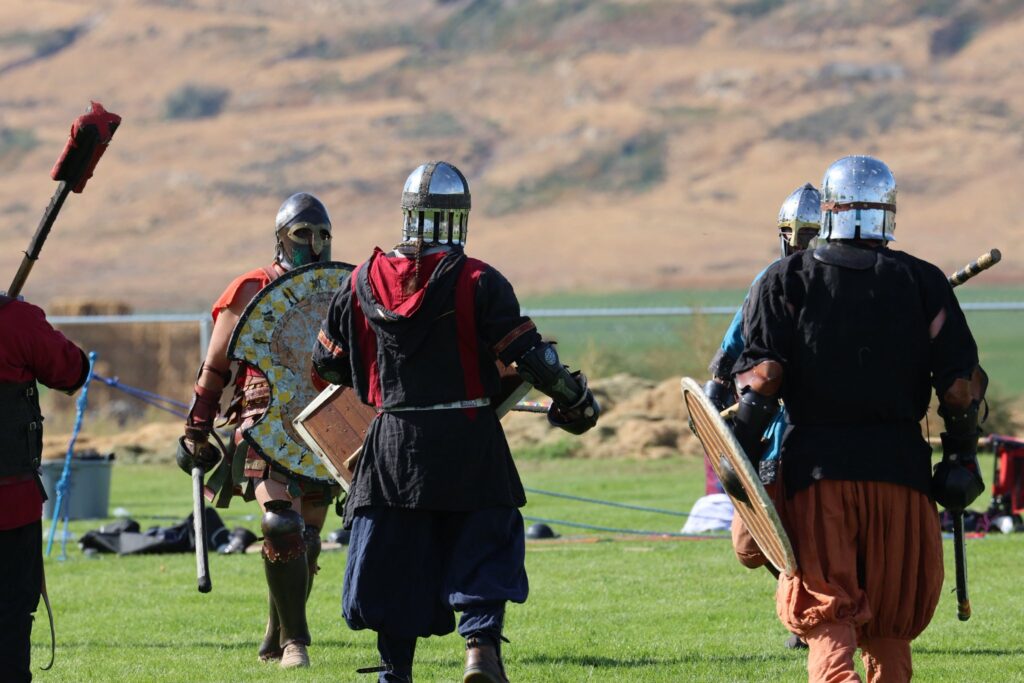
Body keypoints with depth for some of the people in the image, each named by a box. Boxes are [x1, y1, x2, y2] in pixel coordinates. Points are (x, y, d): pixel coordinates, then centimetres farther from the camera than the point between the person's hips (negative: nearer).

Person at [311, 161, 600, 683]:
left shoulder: (361, 283, 2)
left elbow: (327, 365, 11)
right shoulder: (478, 282, -9)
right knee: (486, 545, 7)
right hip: (468, 443, -3)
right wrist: (577, 401, 4)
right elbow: (530, 356, -11)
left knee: (394, 560, 10)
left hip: (394, 441, 3)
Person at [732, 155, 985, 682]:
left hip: (816, 464, -1)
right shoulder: (922, 282, 5)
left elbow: (762, 373, -6)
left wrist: (742, 449, -2)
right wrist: (963, 455, 10)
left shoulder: (786, 280, 2)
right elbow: (960, 382, 2)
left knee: (825, 608, -4)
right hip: (898, 461, 1)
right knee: (890, 619, 14)